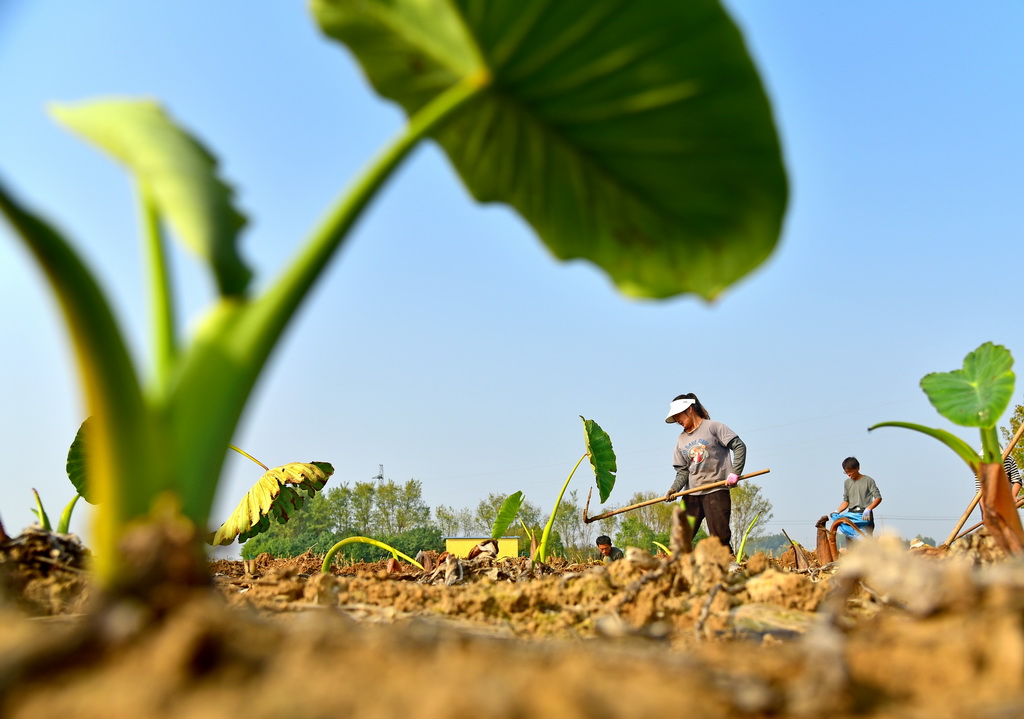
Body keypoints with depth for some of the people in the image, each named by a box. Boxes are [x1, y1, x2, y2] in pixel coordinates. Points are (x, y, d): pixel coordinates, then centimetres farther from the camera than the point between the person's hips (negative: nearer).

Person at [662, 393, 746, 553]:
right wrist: (674, 489, -8)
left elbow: (739, 446, -6)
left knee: (720, 537, -9)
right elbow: (683, 471, 10)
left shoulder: (713, 427, 0)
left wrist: (734, 473, -16)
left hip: (716, 490, -5)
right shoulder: (681, 440, 15)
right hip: (692, 494, 6)